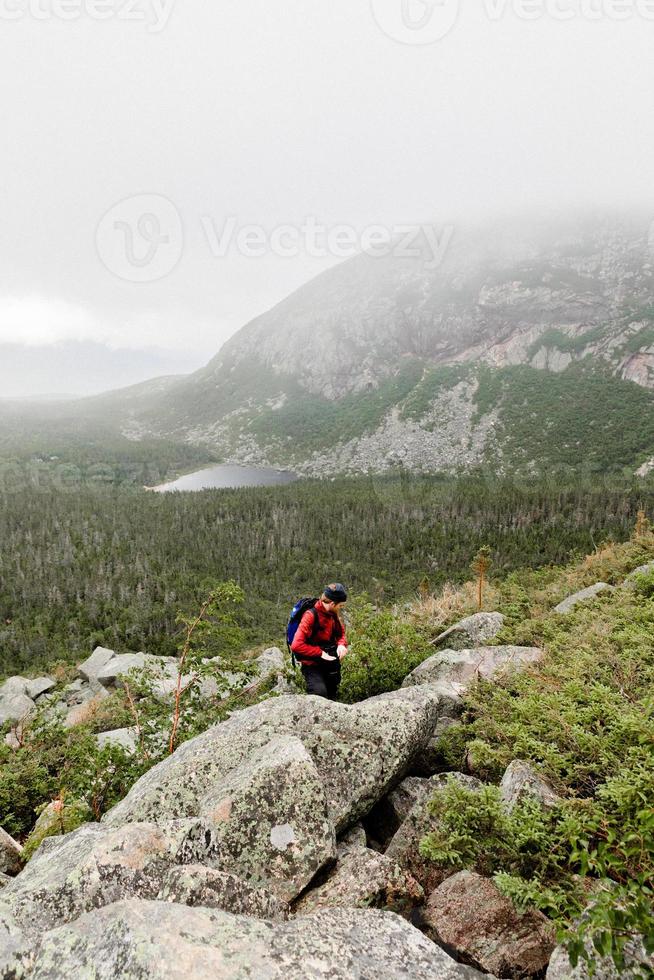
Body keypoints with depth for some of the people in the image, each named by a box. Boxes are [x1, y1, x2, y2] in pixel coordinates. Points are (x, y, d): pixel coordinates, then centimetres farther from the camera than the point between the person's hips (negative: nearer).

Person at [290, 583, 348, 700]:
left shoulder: (333, 615, -1)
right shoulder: (311, 616, -22)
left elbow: (341, 633, 16)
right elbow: (296, 645, -26)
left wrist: (342, 644, -7)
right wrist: (320, 653, -22)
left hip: (331, 663, 7)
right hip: (312, 665, -7)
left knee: (332, 696, 14)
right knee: (320, 694, -28)